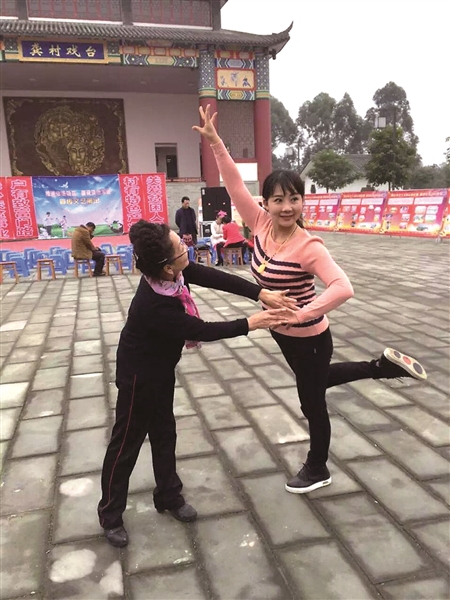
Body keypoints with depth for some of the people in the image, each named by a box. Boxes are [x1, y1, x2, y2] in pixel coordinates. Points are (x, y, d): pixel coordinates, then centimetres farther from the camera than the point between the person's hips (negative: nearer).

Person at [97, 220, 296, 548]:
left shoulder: (175, 272, -18)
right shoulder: (153, 306, -38)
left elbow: (217, 279, -16)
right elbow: (204, 330, -30)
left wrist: (263, 293, -23)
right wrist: (252, 323, -22)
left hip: (161, 367, 8)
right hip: (139, 374, -8)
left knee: (164, 432, 19)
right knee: (127, 442, 8)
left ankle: (169, 496, 38)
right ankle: (110, 515, 29)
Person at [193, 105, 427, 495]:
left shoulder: (308, 247, -27)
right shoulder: (261, 225, -10)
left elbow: (343, 288, -36)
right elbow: (235, 184, -12)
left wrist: (300, 315, -39)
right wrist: (214, 141, -19)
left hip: (309, 338, -8)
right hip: (283, 334, 8)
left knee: (312, 402, 14)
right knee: (316, 382, 32)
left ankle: (318, 470, 41)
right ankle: (385, 365, 45)